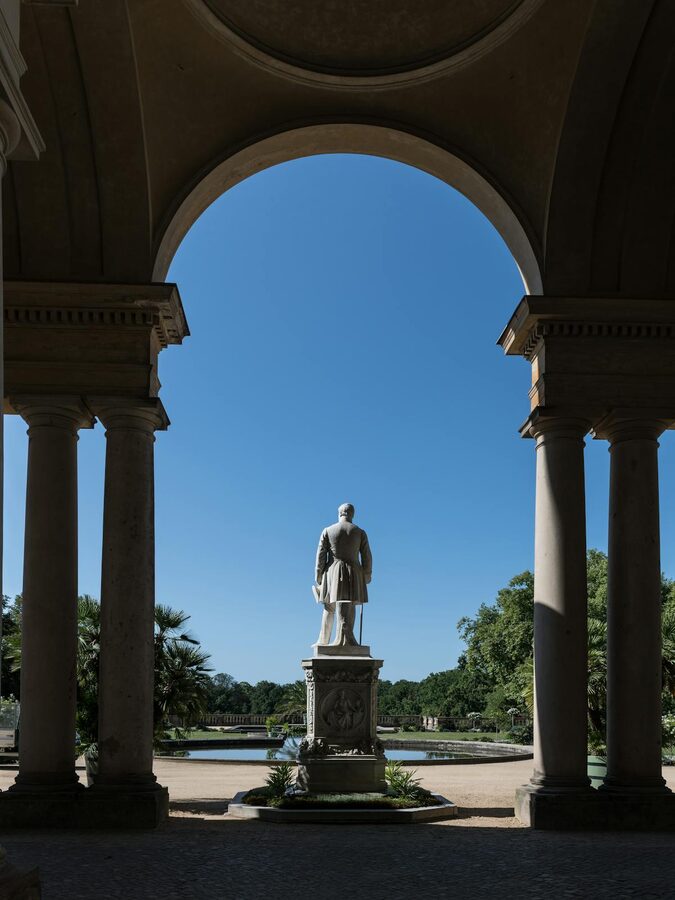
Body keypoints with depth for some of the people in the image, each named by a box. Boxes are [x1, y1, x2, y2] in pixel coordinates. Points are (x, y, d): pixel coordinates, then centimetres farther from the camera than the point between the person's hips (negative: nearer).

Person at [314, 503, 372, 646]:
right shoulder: (360, 532, 6)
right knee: (348, 606, -7)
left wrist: (319, 577, 7)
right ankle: (345, 637, -23)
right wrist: (367, 576, 13)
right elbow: (367, 556, 4)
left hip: (333, 571, 1)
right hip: (353, 573, -1)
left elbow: (321, 555, 3)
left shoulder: (328, 531, 6)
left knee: (329, 608, 12)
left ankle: (323, 641, 16)